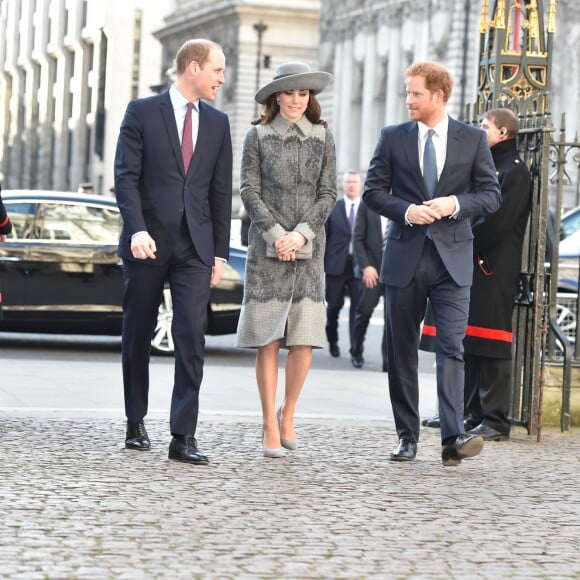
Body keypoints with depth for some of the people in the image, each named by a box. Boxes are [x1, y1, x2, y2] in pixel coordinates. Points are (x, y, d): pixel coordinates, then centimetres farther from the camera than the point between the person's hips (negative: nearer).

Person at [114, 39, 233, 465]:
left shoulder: (218, 123, 12)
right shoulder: (143, 112, 1)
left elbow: (221, 191, 11)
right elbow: (126, 176, -5)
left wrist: (220, 252, 7)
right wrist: (137, 229, -19)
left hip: (195, 245, 2)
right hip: (148, 242, -2)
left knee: (192, 337, -10)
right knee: (138, 335, 8)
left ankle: (183, 436, -11)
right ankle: (136, 424, 22)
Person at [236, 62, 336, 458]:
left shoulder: (323, 138, 8)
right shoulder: (259, 136, 4)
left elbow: (328, 194, 5)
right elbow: (249, 191, 1)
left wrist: (301, 233, -8)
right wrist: (276, 234, -10)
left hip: (309, 248, 2)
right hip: (267, 247, -1)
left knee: (305, 339, -4)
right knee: (268, 340, -3)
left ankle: (288, 414, 17)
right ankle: (270, 428, 3)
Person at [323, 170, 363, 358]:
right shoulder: (333, 208, 7)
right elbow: (324, 237, 6)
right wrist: (321, 263, 0)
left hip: (360, 265, -1)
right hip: (336, 265, 1)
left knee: (358, 307, -6)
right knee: (334, 306, 9)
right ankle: (332, 341, 31)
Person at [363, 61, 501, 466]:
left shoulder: (473, 139, 5)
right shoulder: (393, 137, 7)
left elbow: (491, 194, 4)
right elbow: (373, 191, 5)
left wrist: (455, 203, -14)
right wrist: (405, 211, -13)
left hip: (452, 257, -2)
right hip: (405, 255, 2)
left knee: (452, 347, -12)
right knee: (402, 350, 5)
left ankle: (453, 437, -17)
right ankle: (407, 437, 14)